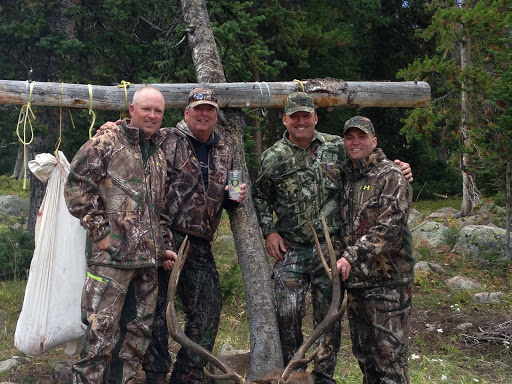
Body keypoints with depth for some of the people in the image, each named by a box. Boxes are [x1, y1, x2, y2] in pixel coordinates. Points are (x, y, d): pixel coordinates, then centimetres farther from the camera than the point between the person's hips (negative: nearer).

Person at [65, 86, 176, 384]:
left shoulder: (160, 154, 20)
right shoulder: (107, 142, 0)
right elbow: (77, 186, -6)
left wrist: (165, 246, 18)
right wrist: (100, 232, -10)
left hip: (149, 259, 7)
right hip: (112, 255, -6)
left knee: (143, 327, 10)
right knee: (101, 330, -9)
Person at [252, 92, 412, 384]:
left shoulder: (336, 147, 2)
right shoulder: (273, 158, 2)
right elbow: (260, 197, 13)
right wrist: (269, 231, 2)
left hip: (330, 247, 1)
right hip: (291, 249, 0)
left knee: (329, 314, 7)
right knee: (288, 311, -6)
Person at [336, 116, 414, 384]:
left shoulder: (391, 176, -8)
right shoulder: (347, 178, 14)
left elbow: (390, 227, -19)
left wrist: (352, 256, -22)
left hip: (387, 280, -7)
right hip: (355, 279, 7)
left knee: (389, 353, -3)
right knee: (363, 352, 17)